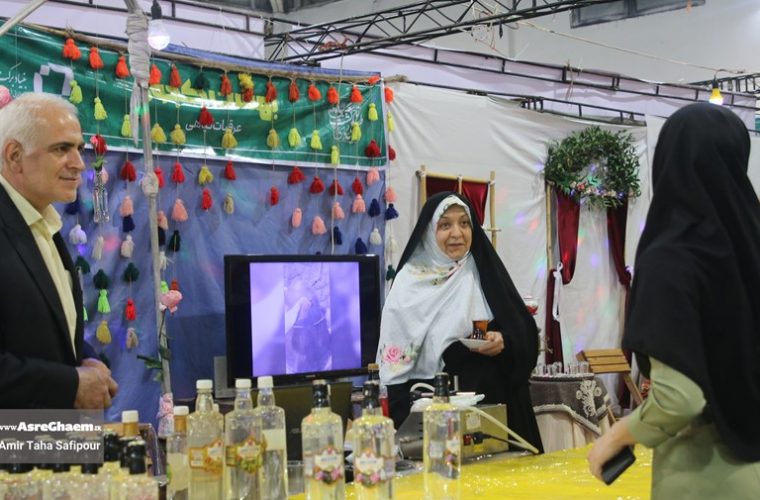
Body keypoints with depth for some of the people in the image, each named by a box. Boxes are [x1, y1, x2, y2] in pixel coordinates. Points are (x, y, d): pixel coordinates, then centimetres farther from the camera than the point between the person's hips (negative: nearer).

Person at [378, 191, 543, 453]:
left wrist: (505, 341, -14)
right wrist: (405, 425, -9)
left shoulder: (486, 273, 7)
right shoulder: (410, 282, -2)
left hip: (493, 404, 3)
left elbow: (526, 333, 8)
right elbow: (396, 362, -3)